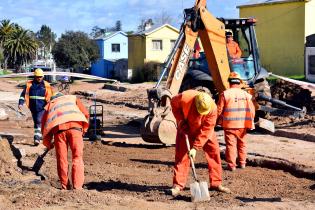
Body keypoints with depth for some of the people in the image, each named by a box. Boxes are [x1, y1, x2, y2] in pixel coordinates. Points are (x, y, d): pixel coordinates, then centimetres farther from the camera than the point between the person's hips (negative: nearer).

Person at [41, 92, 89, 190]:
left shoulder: (49, 105, 35)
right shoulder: (72, 98, 34)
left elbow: (45, 126, 27)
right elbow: (85, 113, 21)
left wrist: (48, 144, 38)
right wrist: (84, 129, 36)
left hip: (58, 128, 1)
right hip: (75, 126, -1)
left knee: (62, 159, 11)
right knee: (77, 157, 1)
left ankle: (65, 187, 17)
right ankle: (77, 187, -8)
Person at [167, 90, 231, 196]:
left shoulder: (212, 108, -32)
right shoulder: (185, 97, -34)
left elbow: (206, 130, -28)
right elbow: (173, 103, -10)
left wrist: (195, 147, -30)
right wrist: (181, 121, -16)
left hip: (205, 129, 1)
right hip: (186, 128, -1)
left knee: (214, 151, -4)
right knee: (181, 154, -8)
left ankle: (216, 183, 6)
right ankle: (178, 185, -4)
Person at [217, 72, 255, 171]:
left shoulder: (225, 94, -8)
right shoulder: (246, 94, 2)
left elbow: (219, 110, -6)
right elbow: (251, 110, 2)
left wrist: (219, 120, 12)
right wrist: (250, 124, 11)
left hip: (229, 124, -3)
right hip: (242, 125, 3)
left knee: (231, 144, 2)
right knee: (242, 144, 18)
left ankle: (232, 165, 1)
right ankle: (242, 163, 26)